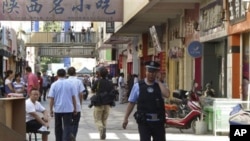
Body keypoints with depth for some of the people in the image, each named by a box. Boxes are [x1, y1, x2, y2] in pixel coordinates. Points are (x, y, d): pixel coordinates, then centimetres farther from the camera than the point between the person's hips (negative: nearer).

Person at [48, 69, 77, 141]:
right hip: (68, 109, -1)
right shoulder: (70, 84, -4)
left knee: (58, 127, 17)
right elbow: (73, 97, 0)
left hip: (57, 109, 1)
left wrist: (51, 110, 3)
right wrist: (75, 108, 9)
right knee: (67, 127, -3)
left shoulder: (54, 85, -5)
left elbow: (51, 99, -5)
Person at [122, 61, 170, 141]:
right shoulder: (138, 86, 1)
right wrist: (126, 118, 2)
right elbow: (131, 103, 4)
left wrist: (158, 81, -9)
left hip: (158, 122, 2)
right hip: (144, 122, -2)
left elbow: (167, 94, -18)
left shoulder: (160, 85, 4)